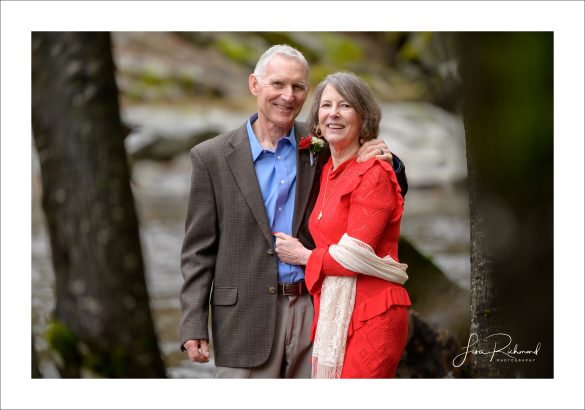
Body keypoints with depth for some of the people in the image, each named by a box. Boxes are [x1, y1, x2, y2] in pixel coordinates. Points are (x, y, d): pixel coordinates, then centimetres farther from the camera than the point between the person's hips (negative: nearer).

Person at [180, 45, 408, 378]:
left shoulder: (320, 147, 6)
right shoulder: (212, 157, 0)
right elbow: (199, 249, 1)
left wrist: (388, 162, -8)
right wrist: (193, 326, -6)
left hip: (313, 309, 2)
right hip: (247, 317, -2)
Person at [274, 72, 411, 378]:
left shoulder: (374, 173, -9)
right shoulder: (327, 172, 16)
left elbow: (355, 256, -14)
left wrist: (303, 256, -1)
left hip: (369, 316, -8)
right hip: (332, 315, 8)